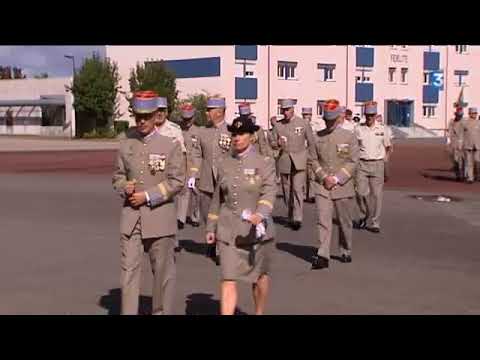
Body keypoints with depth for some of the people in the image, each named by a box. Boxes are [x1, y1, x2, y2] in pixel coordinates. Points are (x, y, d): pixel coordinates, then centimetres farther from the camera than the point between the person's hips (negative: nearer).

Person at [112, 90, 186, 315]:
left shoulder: (170, 145, -3)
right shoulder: (126, 145, 7)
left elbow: (176, 181, -7)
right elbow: (118, 176, 15)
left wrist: (148, 196, -15)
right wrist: (125, 188, -8)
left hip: (159, 215, -2)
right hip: (131, 215, 2)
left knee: (163, 270, 9)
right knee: (129, 268, -2)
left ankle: (161, 311, 24)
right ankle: (128, 312, 4)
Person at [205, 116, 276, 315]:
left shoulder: (264, 162, -3)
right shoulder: (225, 164, 7)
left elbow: (269, 191, -16)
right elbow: (218, 198, 13)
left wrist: (260, 213, -35)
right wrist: (211, 227, 12)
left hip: (257, 228, -2)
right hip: (229, 230, 2)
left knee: (260, 275, 15)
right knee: (228, 278, -7)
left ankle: (259, 313, 37)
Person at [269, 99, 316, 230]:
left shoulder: (303, 123, 1)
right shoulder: (278, 125, 5)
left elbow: (311, 142, 8)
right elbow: (272, 144, 8)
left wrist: (310, 159, 3)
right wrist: (277, 144, -15)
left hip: (299, 161, -2)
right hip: (284, 162, 3)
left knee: (297, 188, -15)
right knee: (287, 191, 7)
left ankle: (297, 218, -13)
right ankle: (291, 217, 21)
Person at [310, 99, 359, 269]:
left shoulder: (349, 137, 0)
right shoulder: (318, 137, 5)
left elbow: (353, 162, -4)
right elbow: (314, 160, 6)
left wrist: (337, 179, -13)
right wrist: (324, 177, -9)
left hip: (343, 186, 0)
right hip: (322, 186, 1)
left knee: (345, 222, 11)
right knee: (322, 221, -9)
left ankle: (346, 252, 30)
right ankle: (323, 256, -9)